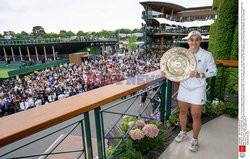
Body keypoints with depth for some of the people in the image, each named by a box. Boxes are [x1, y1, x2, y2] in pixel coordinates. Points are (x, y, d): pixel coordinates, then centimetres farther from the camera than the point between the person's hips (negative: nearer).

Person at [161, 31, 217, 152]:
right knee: (182, 111, 17)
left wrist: (200, 75, -23)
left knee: (196, 116, 4)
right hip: (184, 87, 4)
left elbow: (213, 71, -6)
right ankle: (183, 133, 41)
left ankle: (194, 140, 28)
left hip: (197, 89, -3)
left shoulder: (206, 55, -10)